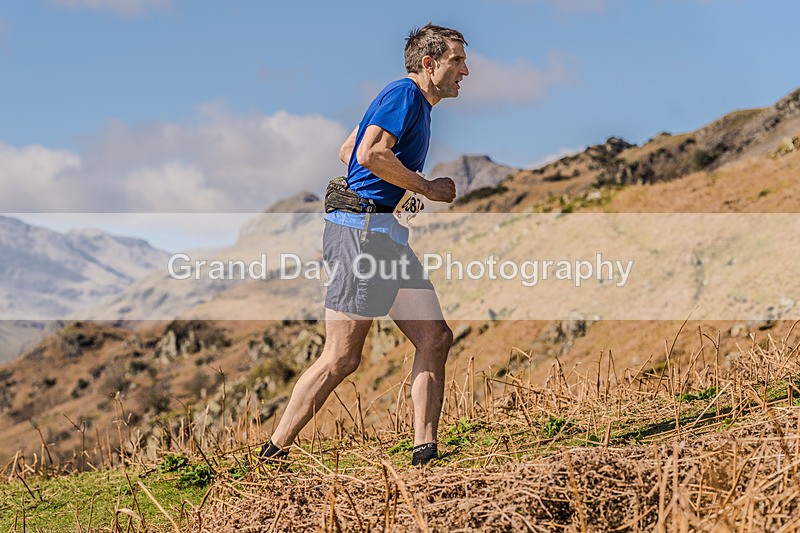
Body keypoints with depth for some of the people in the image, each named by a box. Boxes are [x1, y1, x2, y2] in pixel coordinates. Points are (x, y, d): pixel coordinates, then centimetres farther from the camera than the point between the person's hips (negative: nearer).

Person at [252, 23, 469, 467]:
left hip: (388, 236, 11)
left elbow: (346, 151, 30)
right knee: (341, 358, -9)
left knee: (435, 338, 2)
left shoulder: (414, 102, 23)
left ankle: (424, 450, 2)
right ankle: (271, 455, -2)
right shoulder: (404, 94, -7)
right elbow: (370, 153, -23)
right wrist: (426, 188, -12)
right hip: (363, 228, -11)